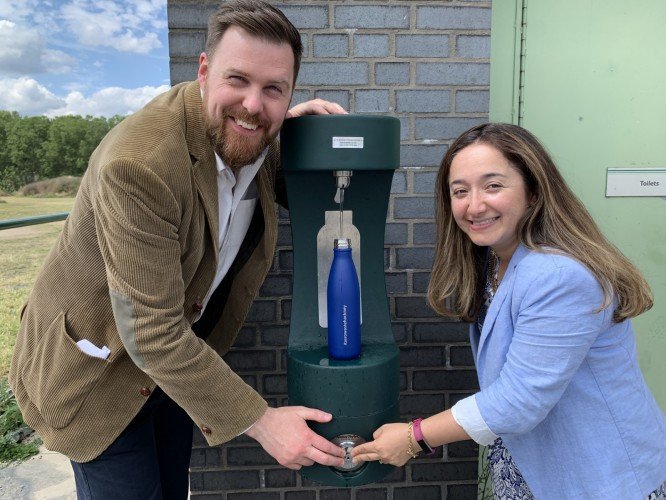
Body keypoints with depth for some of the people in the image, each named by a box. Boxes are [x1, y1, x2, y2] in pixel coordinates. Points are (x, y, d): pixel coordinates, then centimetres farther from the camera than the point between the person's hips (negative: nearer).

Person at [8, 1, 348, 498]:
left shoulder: (252, 136, -9)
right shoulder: (138, 163, -33)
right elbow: (152, 335, -32)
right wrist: (260, 421, -27)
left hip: (182, 359, 6)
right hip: (98, 371, -6)